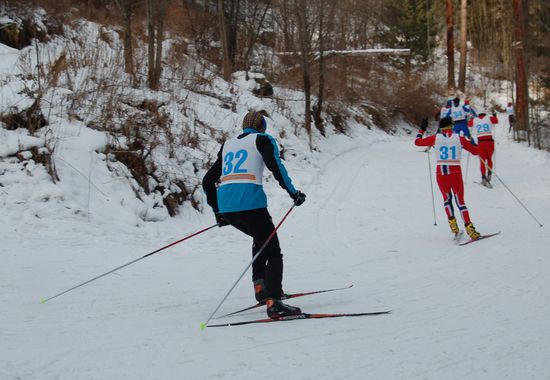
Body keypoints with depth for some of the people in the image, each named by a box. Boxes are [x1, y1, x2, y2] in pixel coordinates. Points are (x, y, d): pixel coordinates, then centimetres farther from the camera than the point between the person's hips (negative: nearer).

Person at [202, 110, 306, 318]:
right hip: (250, 203, -6)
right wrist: (292, 192, -4)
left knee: (261, 238, 30)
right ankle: (273, 301, -18)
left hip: (225, 206, 6)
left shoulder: (228, 144, 27)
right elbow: (275, 165, -10)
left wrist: (217, 211, 33)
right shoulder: (263, 139, 12)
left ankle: (260, 285, 17)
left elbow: (207, 181, 26)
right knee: (273, 252, 0)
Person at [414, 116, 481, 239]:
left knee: (447, 198, 26)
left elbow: (417, 142, 13)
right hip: (456, 174, -1)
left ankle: (452, 223, 12)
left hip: (441, 173, 1)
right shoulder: (459, 138, 0)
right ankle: (469, 228, -2)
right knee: (460, 201, 11)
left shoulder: (436, 138, 0)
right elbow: (475, 151, 9)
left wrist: (422, 129, 27)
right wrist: (472, 143, 30)